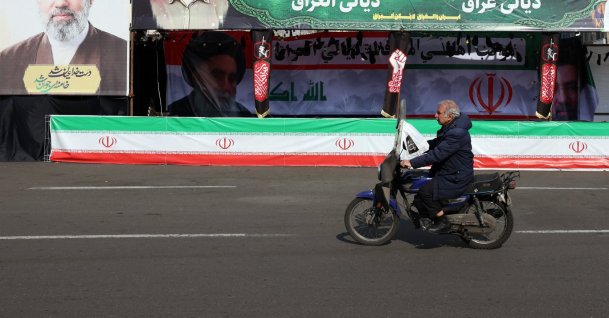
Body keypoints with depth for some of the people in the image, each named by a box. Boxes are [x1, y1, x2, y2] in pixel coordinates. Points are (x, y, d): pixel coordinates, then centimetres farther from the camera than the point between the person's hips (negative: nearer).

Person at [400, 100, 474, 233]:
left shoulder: (456, 133, -25)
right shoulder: (449, 128, 8)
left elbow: (437, 154, -31)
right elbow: (434, 144, 18)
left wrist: (412, 162, -30)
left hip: (457, 177, -11)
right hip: (446, 171, 11)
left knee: (425, 192, -21)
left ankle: (442, 221, -7)